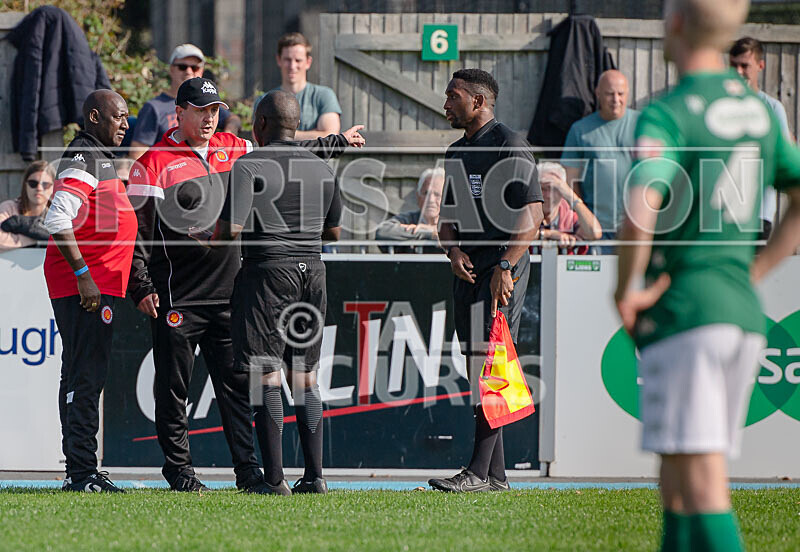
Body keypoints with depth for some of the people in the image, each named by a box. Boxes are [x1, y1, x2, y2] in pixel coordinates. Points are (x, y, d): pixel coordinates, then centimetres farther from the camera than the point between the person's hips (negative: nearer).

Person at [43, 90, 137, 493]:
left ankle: (80, 473, 14)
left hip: (96, 287, 11)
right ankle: (81, 473, -13)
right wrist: (83, 274, -25)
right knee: (86, 374, -12)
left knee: (82, 375, 11)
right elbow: (58, 220, -23)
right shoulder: (83, 158, -12)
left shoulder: (100, 158, 21)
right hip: (85, 288, -11)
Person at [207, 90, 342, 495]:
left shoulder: (249, 166, -8)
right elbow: (333, 232, 18)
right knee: (305, 377, 11)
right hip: (311, 271, 6)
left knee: (266, 376, -3)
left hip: (268, 271, -6)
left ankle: (274, 478, -7)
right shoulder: (322, 169, 11)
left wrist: (213, 238, 4)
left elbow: (231, 227, -17)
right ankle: (314, 476, 8)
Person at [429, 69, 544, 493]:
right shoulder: (456, 153, 18)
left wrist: (504, 266, -21)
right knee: (479, 367, 7)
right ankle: (496, 475, 9)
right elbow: (447, 215, 21)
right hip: (468, 268, 9)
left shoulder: (509, 148, -8)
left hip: (503, 270, -9)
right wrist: (454, 250, 0)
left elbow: (532, 214, -14)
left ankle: (480, 470, -16)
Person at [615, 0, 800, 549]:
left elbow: (642, 208, -26)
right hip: (744, 313, 7)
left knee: (700, 479, -9)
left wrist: (626, 291, -11)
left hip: (684, 311, -7)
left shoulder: (668, 114, -11)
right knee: (679, 477, 15)